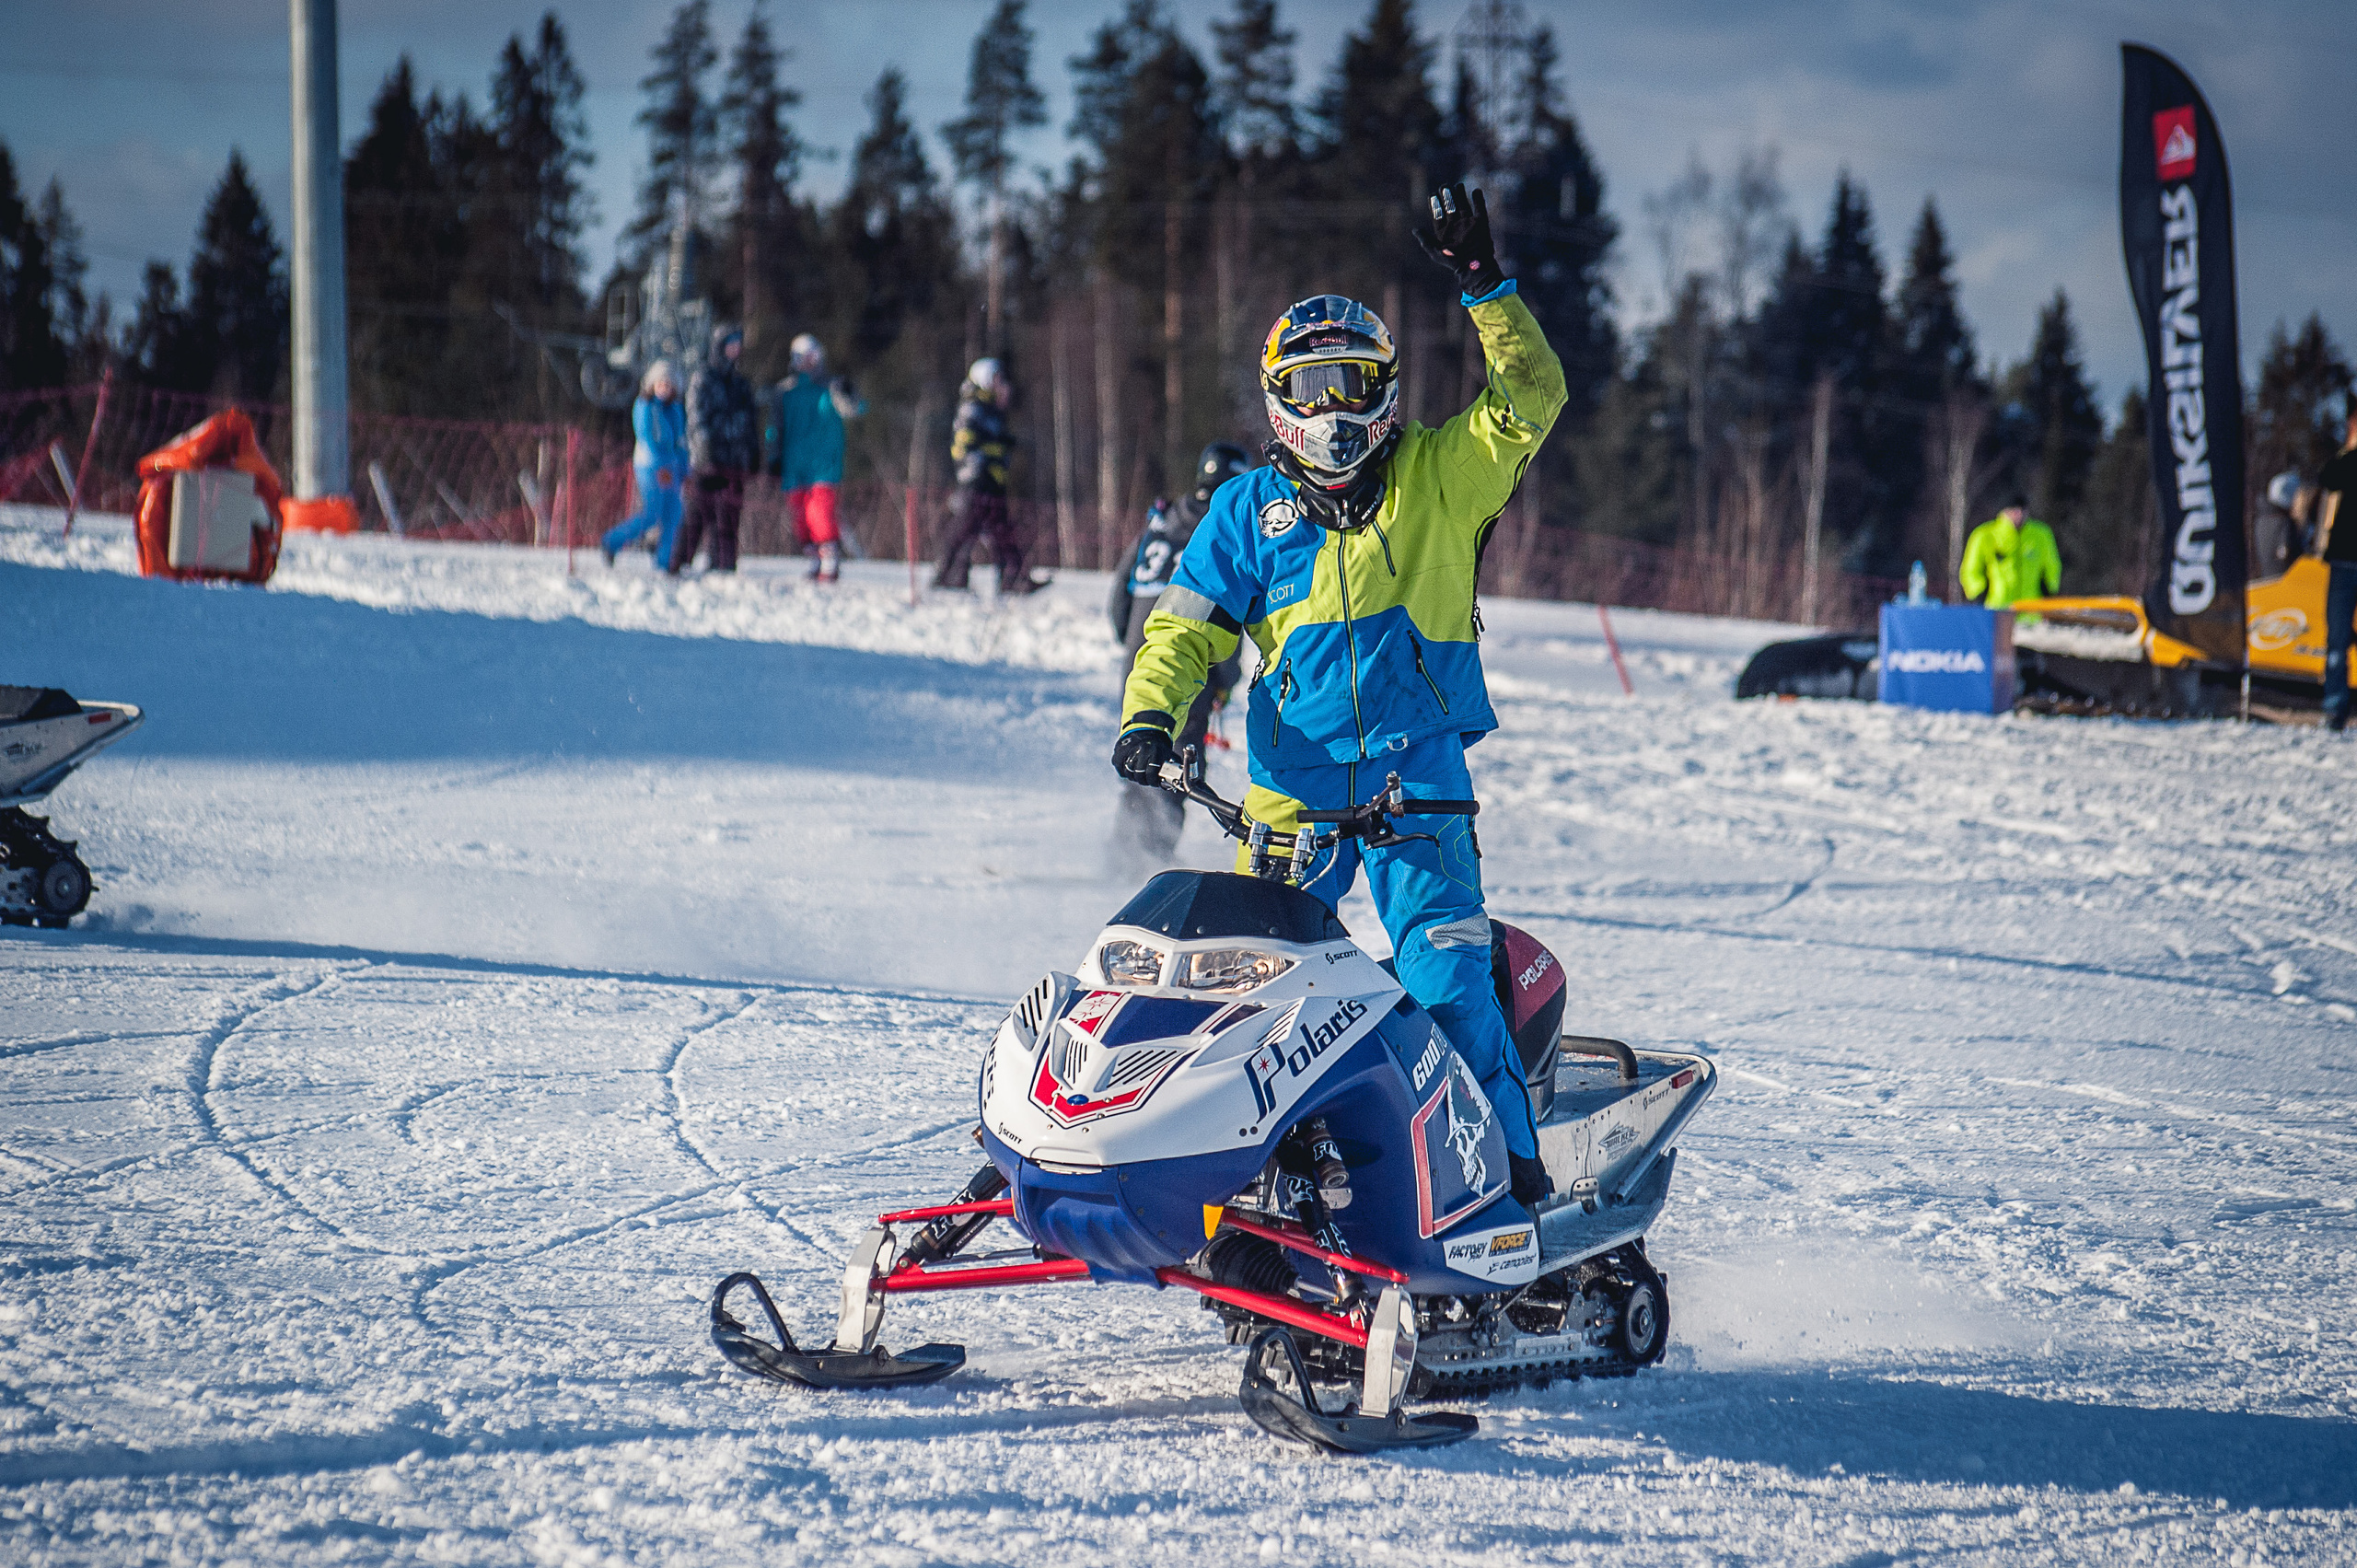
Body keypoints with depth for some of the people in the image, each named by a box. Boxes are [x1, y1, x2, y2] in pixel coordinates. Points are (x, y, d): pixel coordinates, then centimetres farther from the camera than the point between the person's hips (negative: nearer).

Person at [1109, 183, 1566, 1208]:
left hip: (1419, 772, -2)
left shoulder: (1441, 478, 7)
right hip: (1293, 772, 2)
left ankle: (1512, 1174, -10)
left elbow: (1530, 398, -3)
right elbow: (1186, 626, 12)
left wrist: (1483, 287, -12)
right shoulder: (1249, 509, 11)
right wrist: (1149, 715, -5)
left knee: (1445, 973, -14)